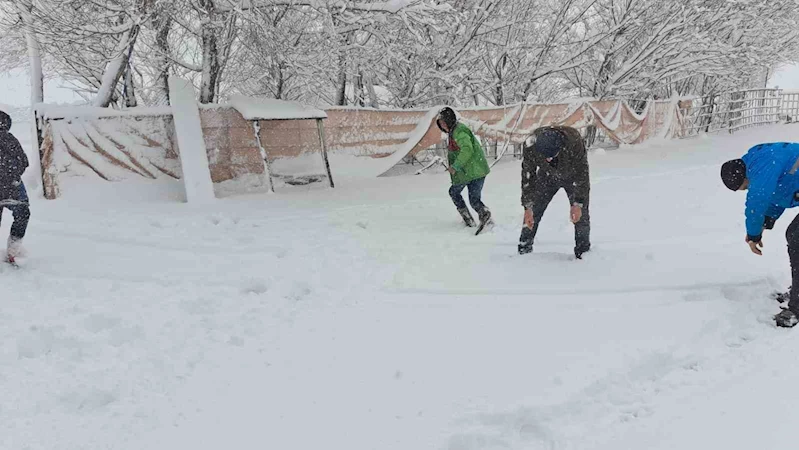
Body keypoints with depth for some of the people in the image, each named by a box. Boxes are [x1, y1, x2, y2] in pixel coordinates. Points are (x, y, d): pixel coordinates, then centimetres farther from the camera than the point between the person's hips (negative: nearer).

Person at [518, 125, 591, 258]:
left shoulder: (574, 142, -40)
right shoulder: (530, 147, -34)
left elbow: (582, 174, -28)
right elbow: (527, 177, -22)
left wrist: (578, 204, -28)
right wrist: (528, 207, -21)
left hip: (572, 176, -1)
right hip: (547, 177, 2)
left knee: (581, 215, -7)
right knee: (533, 212, -5)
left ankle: (583, 253, 9)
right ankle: (524, 249, 8)